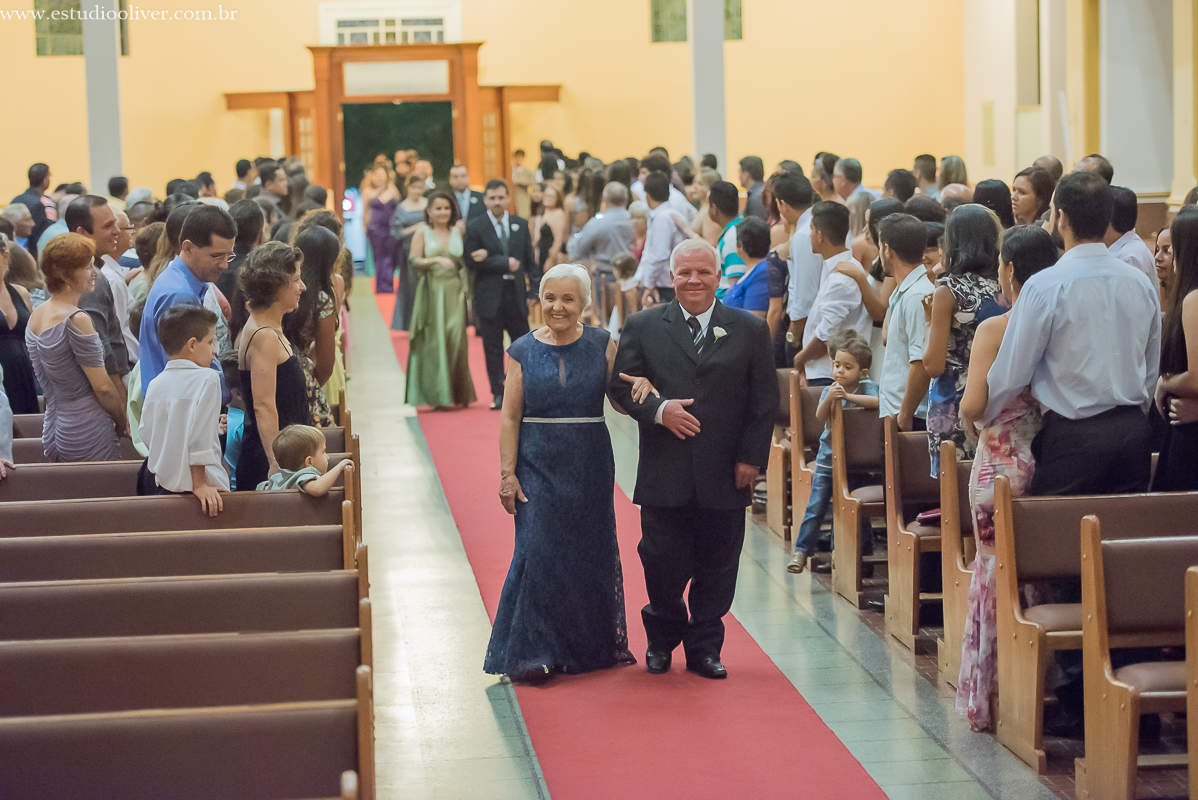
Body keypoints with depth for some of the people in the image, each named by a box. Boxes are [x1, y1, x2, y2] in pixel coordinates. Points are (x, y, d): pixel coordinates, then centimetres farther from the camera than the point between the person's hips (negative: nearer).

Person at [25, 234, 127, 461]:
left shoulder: (35, 316, 9)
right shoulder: (77, 320, -18)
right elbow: (103, 387, -15)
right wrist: (125, 424, 0)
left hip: (53, 431, 9)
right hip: (88, 438, -9)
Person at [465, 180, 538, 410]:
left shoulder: (521, 225, 10)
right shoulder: (475, 227, -1)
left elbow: (530, 260, 10)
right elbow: (472, 261, -10)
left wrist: (535, 289, 2)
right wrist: (505, 263, -14)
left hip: (516, 293, 3)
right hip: (489, 295, -2)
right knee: (493, 347, 2)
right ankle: (498, 394, 10)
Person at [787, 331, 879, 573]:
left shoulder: (867, 388, -6)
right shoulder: (828, 390, 0)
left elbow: (878, 401, -28)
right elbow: (820, 417, -15)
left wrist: (848, 396, -28)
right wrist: (829, 400, -34)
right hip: (828, 459, 2)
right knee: (816, 506, 1)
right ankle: (801, 550, 4)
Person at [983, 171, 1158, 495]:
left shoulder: (1045, 286, -11)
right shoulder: (1141, 283, 6)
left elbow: (1013, 371, -6)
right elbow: (1152, 370, 14)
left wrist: (980, 416, 12)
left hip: (1073, 437, -5)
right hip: (1134, 433, 5)